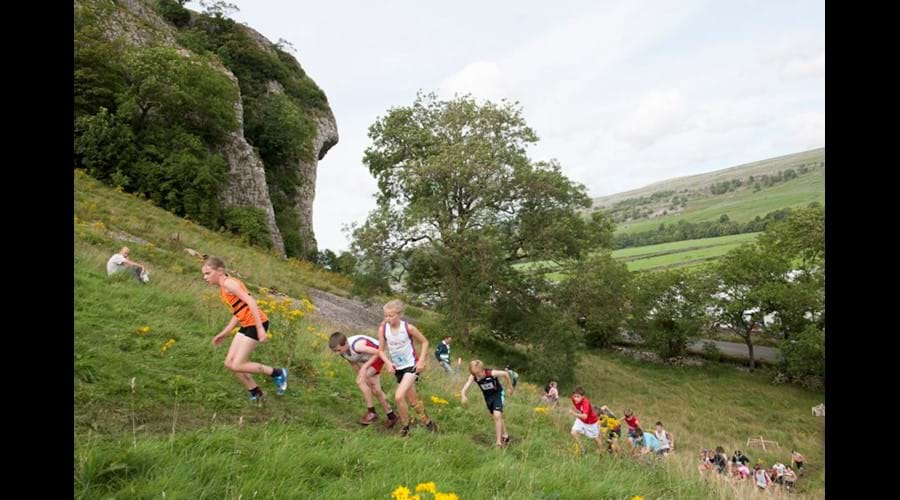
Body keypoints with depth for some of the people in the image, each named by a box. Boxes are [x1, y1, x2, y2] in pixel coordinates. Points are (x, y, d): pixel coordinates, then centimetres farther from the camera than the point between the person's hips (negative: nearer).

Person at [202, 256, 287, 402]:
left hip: (256, 324, -10)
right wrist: (223, 333, 23)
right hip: (246, 325, 10)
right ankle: (255, 393, 21)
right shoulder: (223, 289, 16)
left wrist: (260, 328, -28)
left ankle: (278, 373, 5)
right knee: (229, 363, 9)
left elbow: (250, 301, -23)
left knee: (236, 365, -8)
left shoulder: (228, 283, -13)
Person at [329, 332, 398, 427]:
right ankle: (391, 415, 23)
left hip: (377, 356, -8)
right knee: (376, 391, 8)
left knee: (360, 381, -22)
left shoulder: (356, 346, -39)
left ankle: (371, 412, -11)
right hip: (366, 360, 8)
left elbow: (378, 352, -32)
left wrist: (364, 367, -30)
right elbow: (354, 365, 0)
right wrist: (367, 379, -1)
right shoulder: (343, 352, -14)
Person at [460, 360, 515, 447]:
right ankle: (505, 435, 40)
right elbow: (466, 386, -37)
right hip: (488, 397, 5)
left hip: (498, 394, -5)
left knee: (497, 416, -20)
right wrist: (463, 395, -58)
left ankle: (499, 442, -14)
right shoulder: (473, 377, -24)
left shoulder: (491, 373, -32)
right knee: (498, 417, 19)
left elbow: (505, 373, -17)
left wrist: (510, 387, -6)